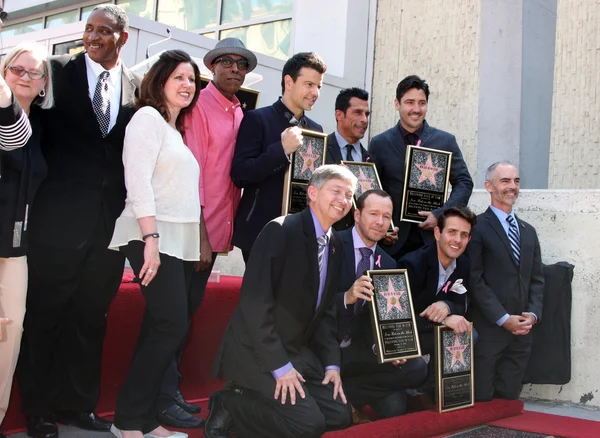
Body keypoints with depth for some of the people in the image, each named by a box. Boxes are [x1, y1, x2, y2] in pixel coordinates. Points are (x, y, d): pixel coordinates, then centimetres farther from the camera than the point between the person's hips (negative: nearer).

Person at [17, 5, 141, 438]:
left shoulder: (138, 86, 8)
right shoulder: (59, 71, 1)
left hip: (111, 220, 3)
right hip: (61, 217, -3)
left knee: (91, 317, 12)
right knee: (45, 316, 6)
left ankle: (78, 403, 26)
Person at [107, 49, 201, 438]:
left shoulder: (177, 130, 22)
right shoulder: (148, 117, -3)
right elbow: (138, 180, -14)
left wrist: (200, 242, 10)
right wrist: (151, 238, -22)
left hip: (182, 241, 8)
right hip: (155, 238, -8)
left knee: (163, 330, 5)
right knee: (172, 325, -13)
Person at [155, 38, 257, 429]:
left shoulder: (239, 114, 13)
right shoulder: (200, 106, -8)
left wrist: (230, 228, 8)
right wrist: (199, 233, -17)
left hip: (217, 229, 7)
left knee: (189, 309, 14)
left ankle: (171, 392, 25)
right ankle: (164, 400, 8)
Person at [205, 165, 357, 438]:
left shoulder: (335, 245, 8)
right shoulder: (281, 230, -18)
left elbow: (325, 310, 12)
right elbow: (255, 302, -23)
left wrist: (332, 364, 1)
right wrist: (279, 365, -23)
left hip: (299, 351, 9)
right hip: (259, 352, -8)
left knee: (339, 415, 2)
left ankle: (249, 400, 11)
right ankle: (230, 404, 1)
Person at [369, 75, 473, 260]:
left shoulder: (446, 141, 7)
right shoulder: (379, 143, 6)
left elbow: (464, 182, 5)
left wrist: (441, 214, -9)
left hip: (433, 238, 0)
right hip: (394, 240, 0)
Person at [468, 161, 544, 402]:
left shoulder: (528, 231, 17)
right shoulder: (477, 227, -5)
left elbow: (536, 279, 15)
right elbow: (475, 280, -10)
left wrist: (533, 314, -1)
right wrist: (503, 319, -13)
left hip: (521, 331, 6)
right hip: (487, 330, -6)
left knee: (509, 398, 9)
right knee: (481, 400, -1)